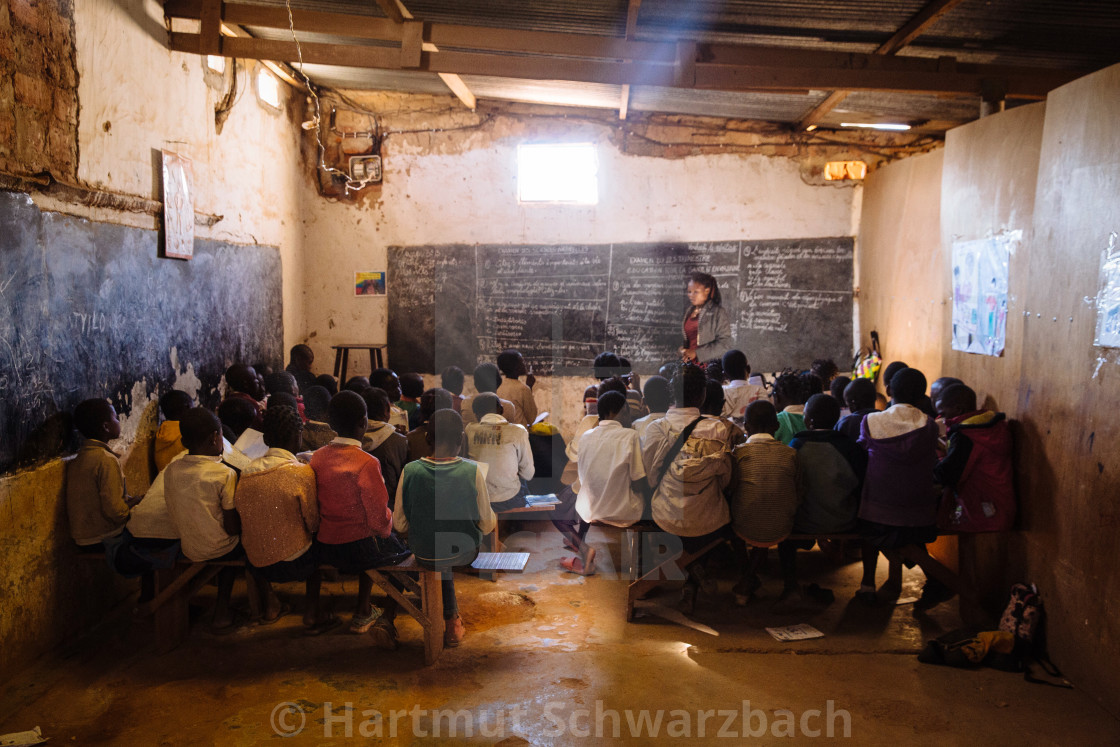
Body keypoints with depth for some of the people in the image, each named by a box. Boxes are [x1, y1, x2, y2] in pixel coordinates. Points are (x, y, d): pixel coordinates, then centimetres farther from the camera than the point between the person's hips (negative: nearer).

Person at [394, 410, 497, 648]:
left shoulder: (410, 471, -17)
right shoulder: (472, 471, -20)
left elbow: (400, 525, -7)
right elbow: (487, 525, -11)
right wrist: (493, 520, 13)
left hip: (425, 555, 0)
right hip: (464, 552, 0)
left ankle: (451, 619, 41)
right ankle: (451, 621, 42)